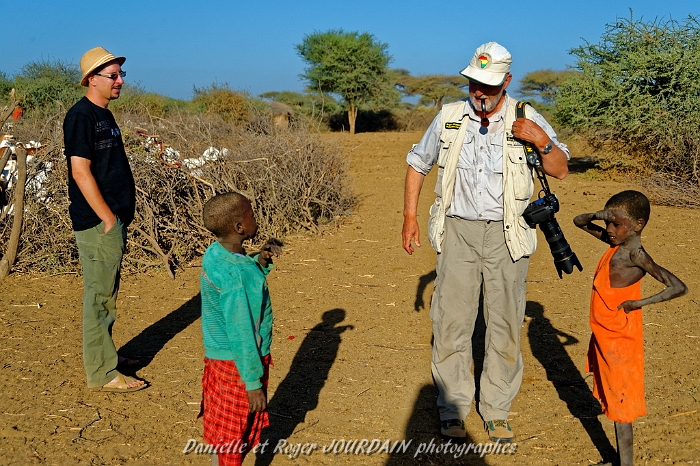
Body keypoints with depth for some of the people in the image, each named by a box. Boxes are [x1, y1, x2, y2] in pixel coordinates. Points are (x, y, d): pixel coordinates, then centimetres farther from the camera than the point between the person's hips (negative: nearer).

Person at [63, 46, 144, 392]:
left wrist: (120, 218, 16)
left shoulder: (104, 115, 15)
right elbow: (80, 172, -19)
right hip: (97, 222, -9)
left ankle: (104, 355, 30)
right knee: (99, 296, -3)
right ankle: (102, 373, 5)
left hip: (113, 220, 9)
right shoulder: (81, 116, -14)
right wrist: (108, 219, -18)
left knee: (106, 293, 18)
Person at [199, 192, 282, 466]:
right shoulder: (234, 275, -29)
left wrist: (261, 262, -2)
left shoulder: (216, 253, -2)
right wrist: (253, 382, -18)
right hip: (238, 362, -9)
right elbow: (241, 335, -25)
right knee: (234, 433, 8)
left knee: (223, 427, 22)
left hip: (219, 355, 9)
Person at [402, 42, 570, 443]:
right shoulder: (449, 117, 4)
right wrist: (410, 215, 10)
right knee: (451, 323, 2)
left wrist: (542, 141, -17)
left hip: (506, 234, -1)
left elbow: (561, 170, 2)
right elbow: (418, 162, 15)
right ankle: (453, 410, 16)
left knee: (505, 324, 5)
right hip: (457, 231, 1)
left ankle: (497, 412, 20)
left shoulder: (526, 119, -1)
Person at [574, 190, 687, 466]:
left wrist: (638, 303, -23)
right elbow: (579, 223, 15)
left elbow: (678, 287, -30)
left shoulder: (635, 255, -21)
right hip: (604, 337, 9)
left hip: (620, 340, -9)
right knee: (612, 399, 17)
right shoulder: (616, 242, 4)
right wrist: (595, 216, -6)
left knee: (621, 403, 0)